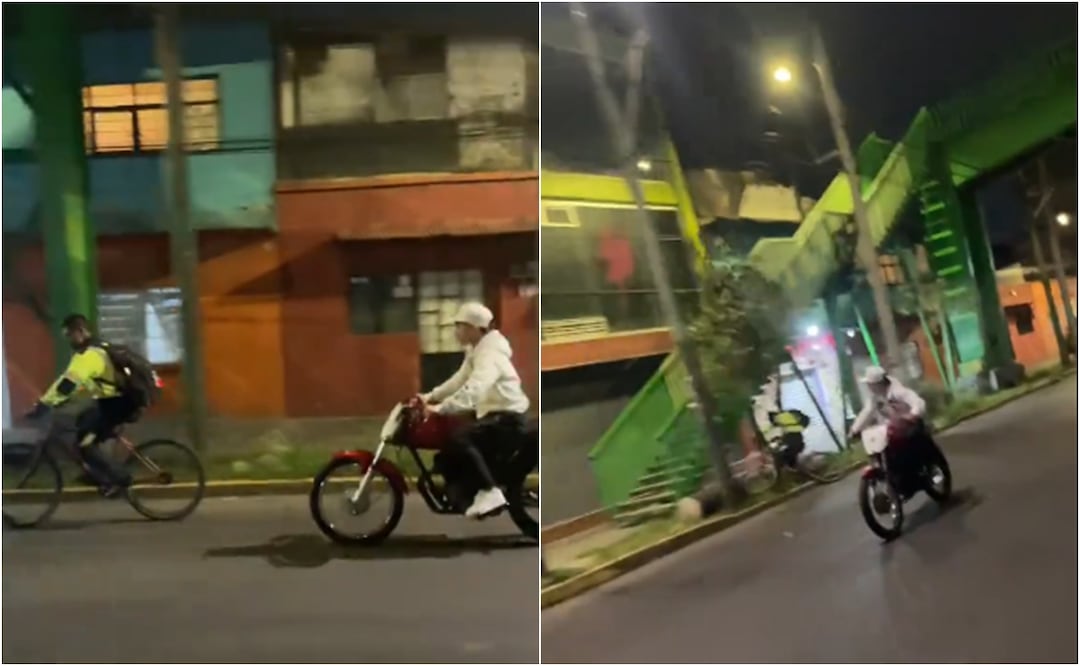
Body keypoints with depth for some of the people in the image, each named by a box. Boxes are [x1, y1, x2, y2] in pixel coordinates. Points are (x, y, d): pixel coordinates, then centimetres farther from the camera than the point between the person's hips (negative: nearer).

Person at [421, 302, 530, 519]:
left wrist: (442, 407, -39)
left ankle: (490, 492, -25)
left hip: (508, 415, -11)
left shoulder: (490, 353, -22)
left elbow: (473, 389, -36)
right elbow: (459, 380, 16)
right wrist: (431, 396, 4)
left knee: (461, 439, -30)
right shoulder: (475, 350, 13)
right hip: (493, 412, 11)